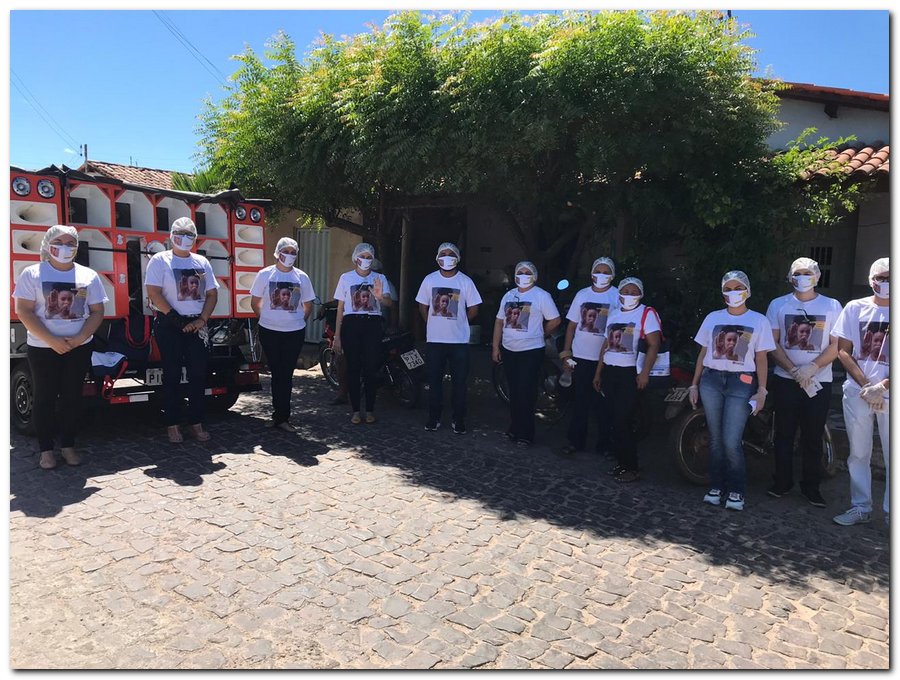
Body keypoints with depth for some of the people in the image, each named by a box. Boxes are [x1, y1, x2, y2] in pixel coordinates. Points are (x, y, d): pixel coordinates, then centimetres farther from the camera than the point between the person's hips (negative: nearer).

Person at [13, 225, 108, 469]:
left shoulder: (88, 275, 6)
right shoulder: (32, 273, -1)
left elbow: (97, 312, 4)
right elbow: (24, 311, -7)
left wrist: (79, 338, -12)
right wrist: (52, 340, -17)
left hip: (79, 348, 2)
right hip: (42, 348, -2)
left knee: (72, 397, 7)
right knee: (44, 398, 4)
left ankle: (68, 445, 18)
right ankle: (45, 449, 13)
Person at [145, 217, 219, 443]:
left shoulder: (202, 262, 12)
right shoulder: (160, 260, -1)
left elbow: (212, 293, 10)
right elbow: (154, 293, -10)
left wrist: (202, 319, -4)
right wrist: (175, 318, -15)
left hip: (196, 326, 4)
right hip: (169, 325, -4)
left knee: (199, 375, 4)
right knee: (172, 375, 2)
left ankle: (196, 423, 13)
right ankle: (172, 425, 10)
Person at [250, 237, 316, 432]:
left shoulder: (301, 277, 4)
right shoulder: (265, 274, 1)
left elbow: (308, 306, 13)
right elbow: (255, 302, 8)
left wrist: (299, 321, 6)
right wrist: (266, 319, 6)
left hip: (295, 332, 1)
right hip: (269, 332, -1)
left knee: (286, 374, 3)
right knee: (276, 373, 6)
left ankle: (280, 416, 11)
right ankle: (281, 415, 15)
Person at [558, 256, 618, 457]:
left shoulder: (618, 296, -2)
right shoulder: (582, 294, 8)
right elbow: (572, 325, 10)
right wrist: (566, 353, 5)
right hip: (581, 357, 3)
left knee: (604, 403, 6)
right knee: (580, 401, 8)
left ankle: (605, 443, 19)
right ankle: (575, 440, 18)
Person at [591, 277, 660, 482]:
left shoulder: (647, 314, -5)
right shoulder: (613, 314, 14)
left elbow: (654, 345, -11)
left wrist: (645, 373, -19)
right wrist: (598, 372, 17)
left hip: (630, 373, -6)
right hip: (610, 372, 6)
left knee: (622, 421, -7)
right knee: (615, 420, 10)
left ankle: (632, 469, 6)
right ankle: (621, 462, 23)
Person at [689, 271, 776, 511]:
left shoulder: (759, 321, 6)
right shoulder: (713, 318, 12)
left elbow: (761, 359, 5)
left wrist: (761, 391, -3)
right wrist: (694, 385, 10)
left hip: (741, 383, -3)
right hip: (711, 380, 3)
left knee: (731, 442, -9)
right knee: (715, 439, 6)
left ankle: (736, 490, 9)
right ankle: (717, 486, 18)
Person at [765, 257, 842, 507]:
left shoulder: (832, 306, 4)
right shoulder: (778, 305, 5)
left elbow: (836, 346, -1)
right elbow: (773, 343, 0)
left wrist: (812, 367, -16)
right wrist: (794, 370, -13)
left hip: (819, 382, 0)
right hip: (786, 381, 0)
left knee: (813, 437, 5)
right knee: (784, 434, 5)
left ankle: (811, 487, 16)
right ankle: (782, 482, 17)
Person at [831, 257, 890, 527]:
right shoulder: (856, 308, 4)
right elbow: (843, 351, 3)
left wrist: (883, 387, -14)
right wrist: (865, 385, -6)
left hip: (891, 396, -1)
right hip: (857, 393, 2)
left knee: (892, 455, 2)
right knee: (858, 453, 8)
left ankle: (891, 512, 15)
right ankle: (861, 507, 20)